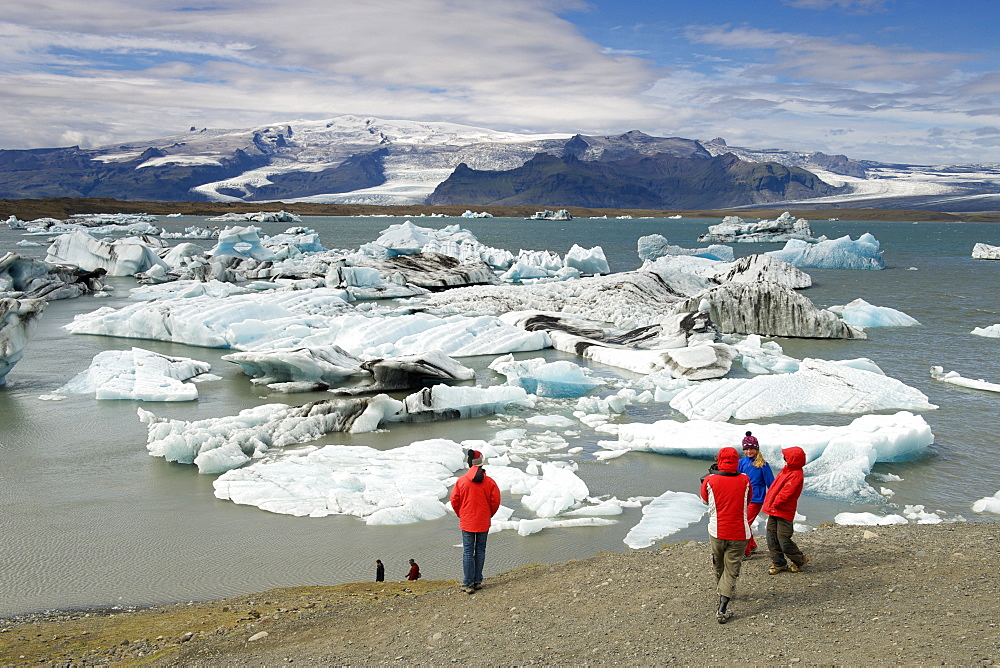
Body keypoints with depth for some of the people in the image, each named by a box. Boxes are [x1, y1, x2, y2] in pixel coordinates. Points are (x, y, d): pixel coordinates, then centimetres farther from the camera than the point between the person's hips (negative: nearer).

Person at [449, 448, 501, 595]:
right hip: (483, 523, 1)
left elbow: (454, 500, -3)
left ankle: (468, 584, 4)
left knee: (468, 552, 5)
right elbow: (495, 501, -4)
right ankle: (478, 581, 17)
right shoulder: (489, 482, -8)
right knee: (480, 551, 12)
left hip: (467, 522, -1)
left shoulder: (461, 481, -8)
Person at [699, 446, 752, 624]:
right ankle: (722, 610, -6)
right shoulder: (744, 480, -6)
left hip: (716, 532, 1)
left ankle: (722, 593, 44)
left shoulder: (710, 481, -9)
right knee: (731, 571, 2)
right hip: (739, 534, -1)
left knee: (718, 567, 22)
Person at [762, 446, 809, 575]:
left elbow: (786, 493, -23)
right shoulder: (786, 470, 11)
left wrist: (775, 504, -14)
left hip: (784, 512, -9)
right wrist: (769, 503, 15)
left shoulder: (796, 475, -19)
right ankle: (779, 563, 21)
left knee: (783, 541, -5)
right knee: (772, 538, 10)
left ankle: (800, 560, 16)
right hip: (773, 511, 9)